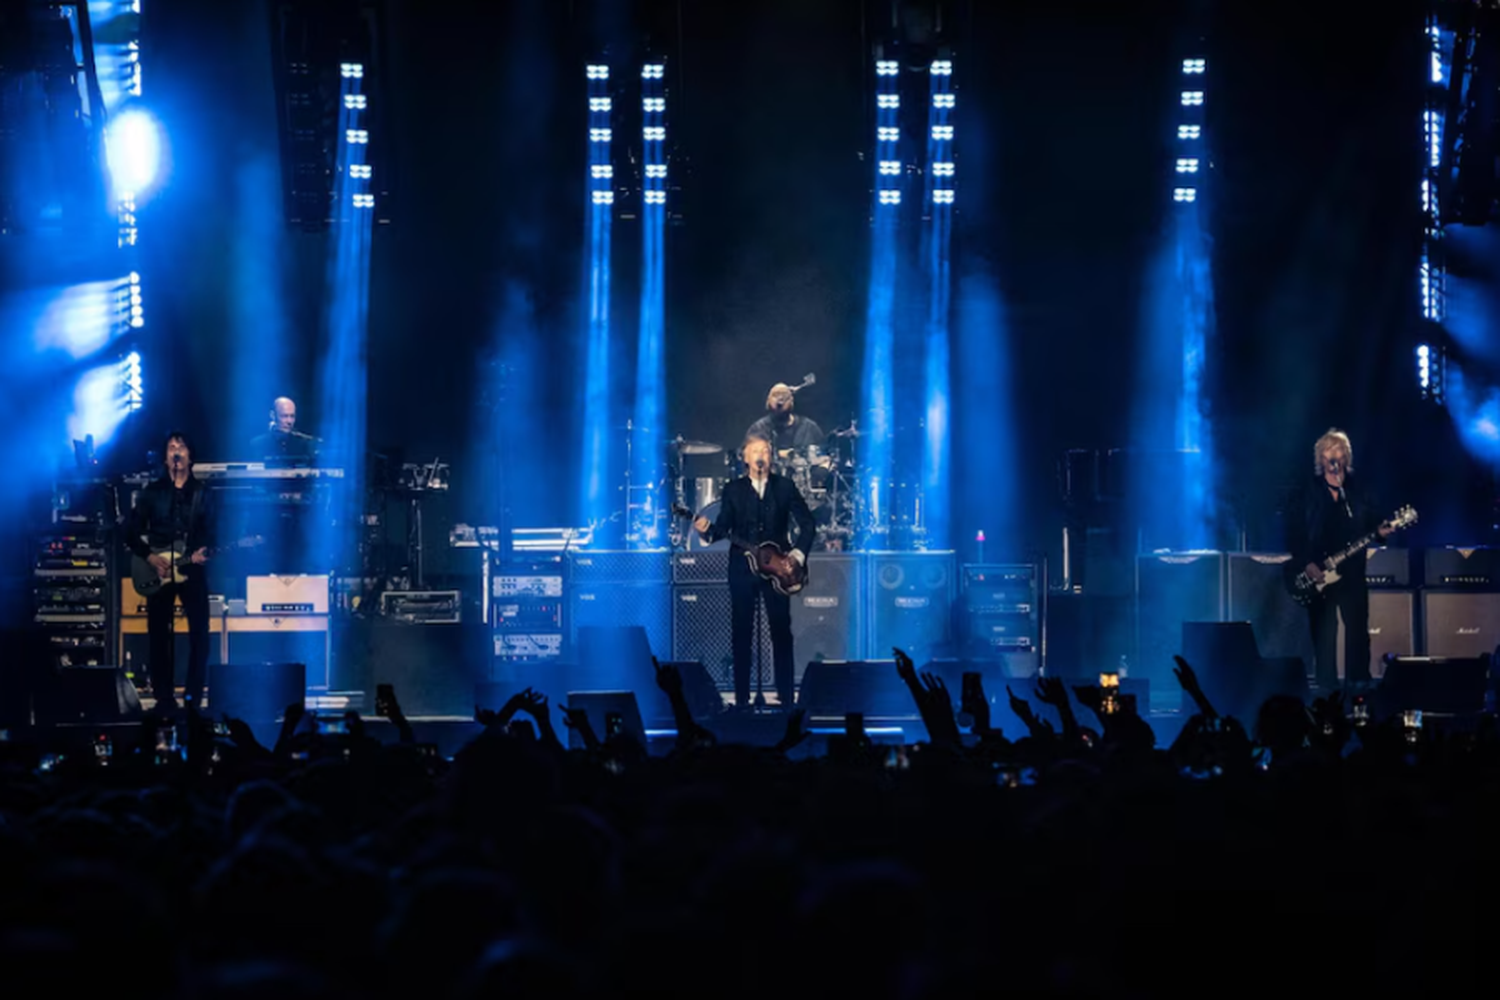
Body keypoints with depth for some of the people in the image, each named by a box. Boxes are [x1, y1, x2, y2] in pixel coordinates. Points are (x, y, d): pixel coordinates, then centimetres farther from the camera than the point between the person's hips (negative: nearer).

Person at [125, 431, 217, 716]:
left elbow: (211, 532, 4)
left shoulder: (203, 493, 8)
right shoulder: (152, 492, 8)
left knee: (199, 633, -10)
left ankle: (193, 697, -5)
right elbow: (132, 533, 5)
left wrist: (203, 552, -17)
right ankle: (164, 698, 4)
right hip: (158, 571, 1)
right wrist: (150, 557, -9)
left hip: (191, 570, -1)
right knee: (158, 635, -1)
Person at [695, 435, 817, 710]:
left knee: (781, 631, 0)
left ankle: (786, 696, 5)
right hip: (742, 568, 1)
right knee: (741, 633, 2)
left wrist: (799, 552, -9)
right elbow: (724, 527, 2)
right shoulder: (733, 490, 6)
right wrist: (707, 530, -19)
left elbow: (806, 522, 3)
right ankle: (742, 696, 6)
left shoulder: (785, 487, 5)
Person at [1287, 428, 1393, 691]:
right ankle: (1327, 688, 5)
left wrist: (1381, 530, -13)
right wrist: (1305, 564, -13)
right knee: (1324, 633, -1)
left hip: (1352, 571, 2)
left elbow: (1371, 520, 10)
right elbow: (1294, 532, -4)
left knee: (1358, 629, 1)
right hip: (1318, 573, -2)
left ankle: (1358, 686, 8)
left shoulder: (1357, 488, 8)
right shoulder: (1308, 490, 0)